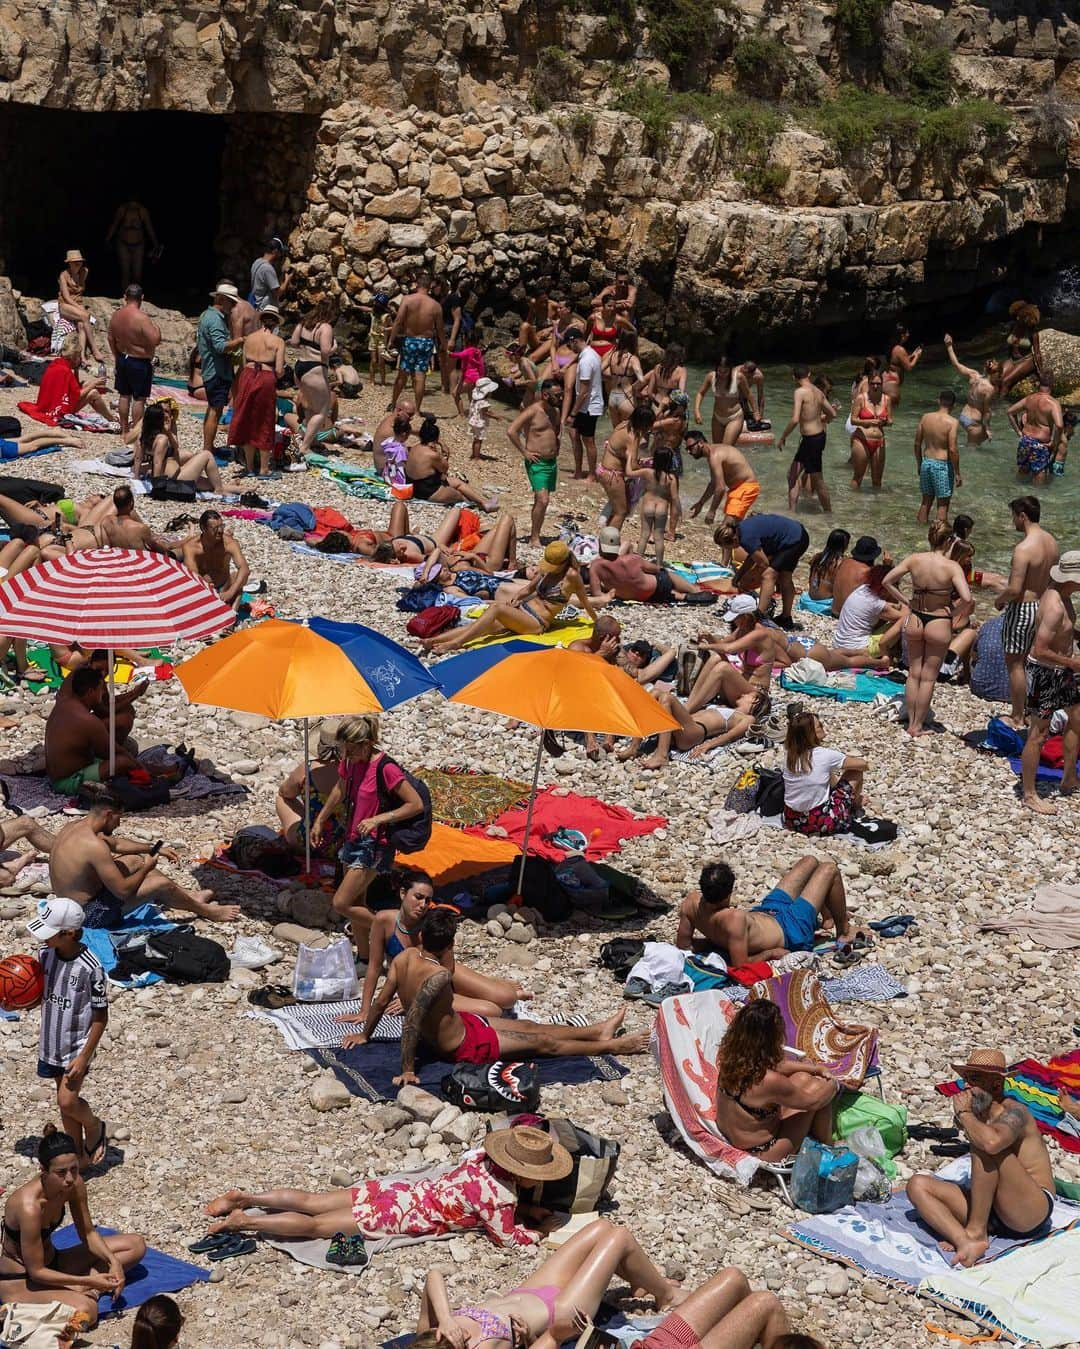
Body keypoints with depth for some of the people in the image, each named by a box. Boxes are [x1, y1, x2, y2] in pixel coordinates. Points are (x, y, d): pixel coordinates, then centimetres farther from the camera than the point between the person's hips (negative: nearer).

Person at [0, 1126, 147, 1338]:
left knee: (135, 1245, 4)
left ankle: (77, 1289, -7)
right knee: (86, 1310, -37)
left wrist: (113, 1260, -15)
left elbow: (88, 1233, 3)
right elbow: (36, 1272, -25)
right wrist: (89, 1281, -25)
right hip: (19, 1281, -9)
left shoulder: (75, 1185, -13)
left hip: (50, 1262, 9)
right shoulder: (29, 1206, -34)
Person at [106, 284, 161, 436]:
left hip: (122, 359, 7)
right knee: (139, 398, 2)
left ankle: (124, 430, 25)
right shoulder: (142, 318, -23)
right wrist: (156, 328, -5)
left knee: (124, 395, 16)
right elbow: (155, 341, -25)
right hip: (140, 363, -7)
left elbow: (111, 339, 9)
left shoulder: (116, 315, -1)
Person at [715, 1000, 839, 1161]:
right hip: (762, 1152, -7)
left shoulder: (730, 1057, -15)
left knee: (802, 1078, 12)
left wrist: (816, 1068, 8)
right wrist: (833, 1085, 2)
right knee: (817, 1088, 2)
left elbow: (776, 1065, 5)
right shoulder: (768, 1081, -36)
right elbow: (812, 1101, -17)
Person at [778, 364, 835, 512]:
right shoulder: (818, 392, 7)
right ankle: (791, 511, 18)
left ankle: (828, 514, 14)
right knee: (792, 474, 15)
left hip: (810, 439, -9)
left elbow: (795, 420, -25)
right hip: (820, 435, 9)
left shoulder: (800, 392, -17)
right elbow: (832, 414, 16)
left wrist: (782, 437, -12)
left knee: (817, 481, 4)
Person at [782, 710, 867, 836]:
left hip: (792, 819, 6)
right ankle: (855, 808, 37)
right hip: (820, 821, -6)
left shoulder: (789, 753, -5)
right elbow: (863, 765, -3)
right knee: (856, 772, 10)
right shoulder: (825, 755, -19)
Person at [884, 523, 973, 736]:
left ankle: (911, 722, 24)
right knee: (928, 677, 10)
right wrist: (961, 612, -6)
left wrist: (904, 602, 5)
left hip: (915, 620, 3)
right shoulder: (951, 567, -19)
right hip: (939, 623, -3)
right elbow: (967, 599, -27)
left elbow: (887, 582, -5)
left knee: (914, 673, 18)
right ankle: (918, 726, 15)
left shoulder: (914, 560, -8)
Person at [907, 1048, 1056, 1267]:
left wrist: (964, 1114, -18)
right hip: (991, 1212, 8)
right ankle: (964, 1240, -27)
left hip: (1032, 1211, -8)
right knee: (917, 1184, -3)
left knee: (984, 1146, -29)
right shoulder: (977, 1114, 13)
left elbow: (992, 1142, -34)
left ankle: (976, 1232, -20)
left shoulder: (1013, 1112, -11)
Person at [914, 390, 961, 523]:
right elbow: (952, 450, -18)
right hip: (942, 465, -5)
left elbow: (917, 444, 6)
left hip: (926, 463, 5)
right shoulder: (952, 422, -14)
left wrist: (919, 464, 19)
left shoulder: (925, 417, 1)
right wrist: (957, 473, -10)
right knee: (943, 504, 5)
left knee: (926, 500, 19)